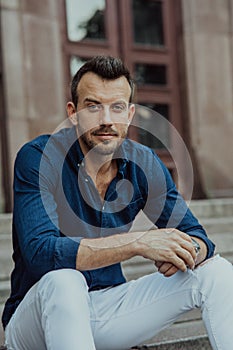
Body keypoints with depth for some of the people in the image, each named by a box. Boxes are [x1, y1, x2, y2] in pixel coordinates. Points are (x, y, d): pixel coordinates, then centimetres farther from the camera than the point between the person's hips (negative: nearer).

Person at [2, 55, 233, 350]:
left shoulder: (143, 164, -2)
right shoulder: (37, 158, -17)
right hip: (37, 314, -4)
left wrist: (187, 250, -28)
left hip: (108, 309, 5)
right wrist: (137, 242, -35)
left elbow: (197, 237, -2)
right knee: (63, 280, -39)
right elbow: (39, 252, -30)